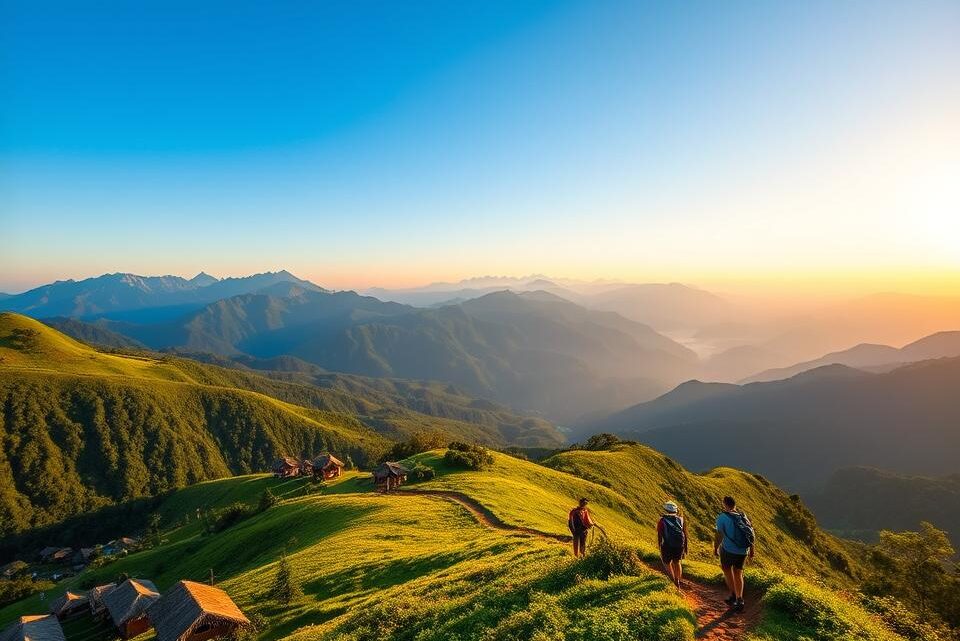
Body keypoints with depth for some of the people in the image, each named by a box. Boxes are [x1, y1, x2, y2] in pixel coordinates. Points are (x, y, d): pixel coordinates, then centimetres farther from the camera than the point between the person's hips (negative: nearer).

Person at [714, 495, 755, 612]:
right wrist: (751, 550, 18)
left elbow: (719, 535, -13)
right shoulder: (743, 516, 5)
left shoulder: (722, 517, -11)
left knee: (726, 569, 20)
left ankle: (733, 595, 14)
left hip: (729, 550, -5)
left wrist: (715, 549, 1)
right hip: (743, 551, 5)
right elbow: (751, 533, 7)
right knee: (738, 573, 18)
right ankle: (739, 600, 12)